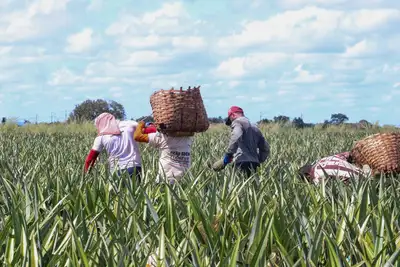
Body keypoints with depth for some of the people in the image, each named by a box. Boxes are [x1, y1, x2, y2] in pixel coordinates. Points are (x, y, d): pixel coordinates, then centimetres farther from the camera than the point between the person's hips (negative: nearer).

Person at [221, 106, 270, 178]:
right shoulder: (255, 128, 27)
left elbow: (236, 137, -21)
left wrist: (229, 153, -17)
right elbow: (265, 148, 26)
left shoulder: (237, 122, 2)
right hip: (254, 165, 8)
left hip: (242, 162, -8)